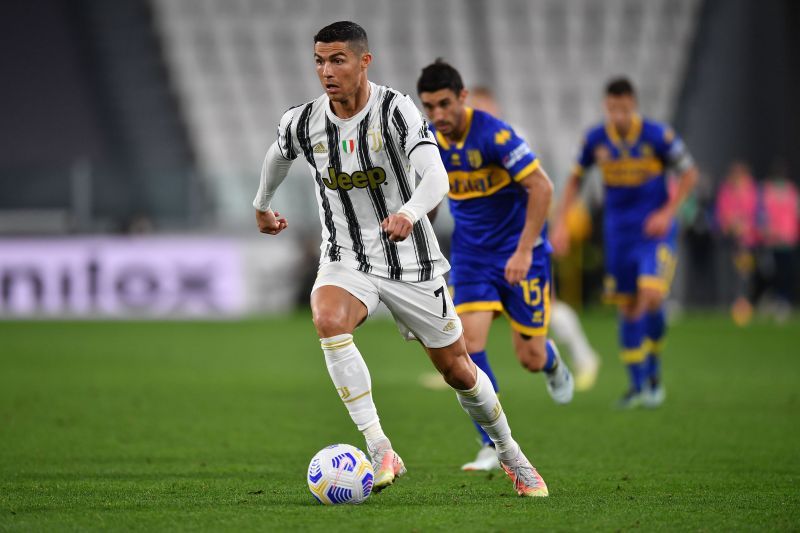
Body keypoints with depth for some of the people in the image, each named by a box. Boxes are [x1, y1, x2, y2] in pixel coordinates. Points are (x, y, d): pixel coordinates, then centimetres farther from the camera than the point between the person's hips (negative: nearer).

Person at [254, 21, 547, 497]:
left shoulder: (396, 110, -18)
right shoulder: (303, 123, -6)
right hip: (346, 259, 2)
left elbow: (436, 178, -32)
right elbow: (278, 155, 19)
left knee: (457, 370, 9)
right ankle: (381, 452, -31)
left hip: (410, 261, -2)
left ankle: (510, 453, 38)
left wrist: (409, 214, -53)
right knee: (328, 318, -33)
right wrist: (262, 206, 34)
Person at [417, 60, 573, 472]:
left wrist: (524, 250, -25)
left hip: (519, 253, -4)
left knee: (530, 358, 0)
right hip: (470, 256, 4)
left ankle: (551, 362, 40)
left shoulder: (492, 134, -22)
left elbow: (541, 187, -22)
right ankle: (493, 447, -6)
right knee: (469, 343, -15)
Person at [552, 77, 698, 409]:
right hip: (618, 232, 3)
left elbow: (689, 173, -1)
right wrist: (560, 223, 4)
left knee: (651, 296, -20)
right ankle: (639, 385, 11)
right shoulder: (595, 140, -3)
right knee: (627, 306, 3)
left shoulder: (657, 136, -12)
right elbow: (575, 179, 12)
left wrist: (667, 213, -11)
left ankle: (654, 368, 2)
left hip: (654, 229, -3)